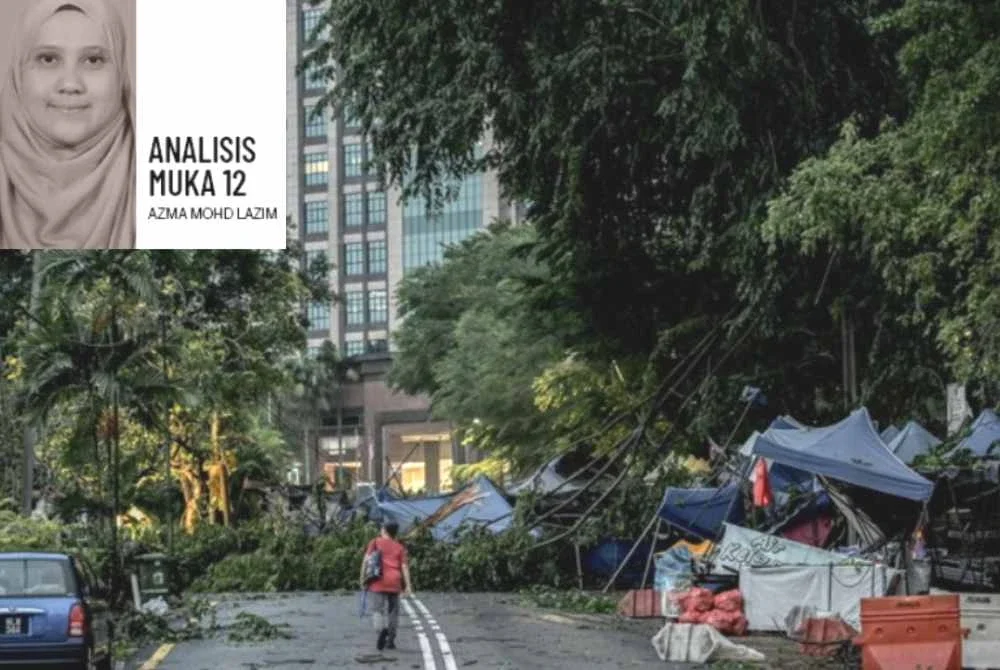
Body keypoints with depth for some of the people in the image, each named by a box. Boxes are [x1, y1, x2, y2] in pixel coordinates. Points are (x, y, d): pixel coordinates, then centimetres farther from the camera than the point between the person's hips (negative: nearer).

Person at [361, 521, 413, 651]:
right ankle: (390, 640, 12)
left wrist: (363, 578, -1)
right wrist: (408, 586, 0)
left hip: (378, 582, -2)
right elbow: (404, 566, 3)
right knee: (393, 610, 12)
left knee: (377, 608, -5)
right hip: (394, 582, 2)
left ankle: (382, 629, -34)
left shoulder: (375, 542, 8)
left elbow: (366, 560, -3)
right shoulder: (399, 547, 12)